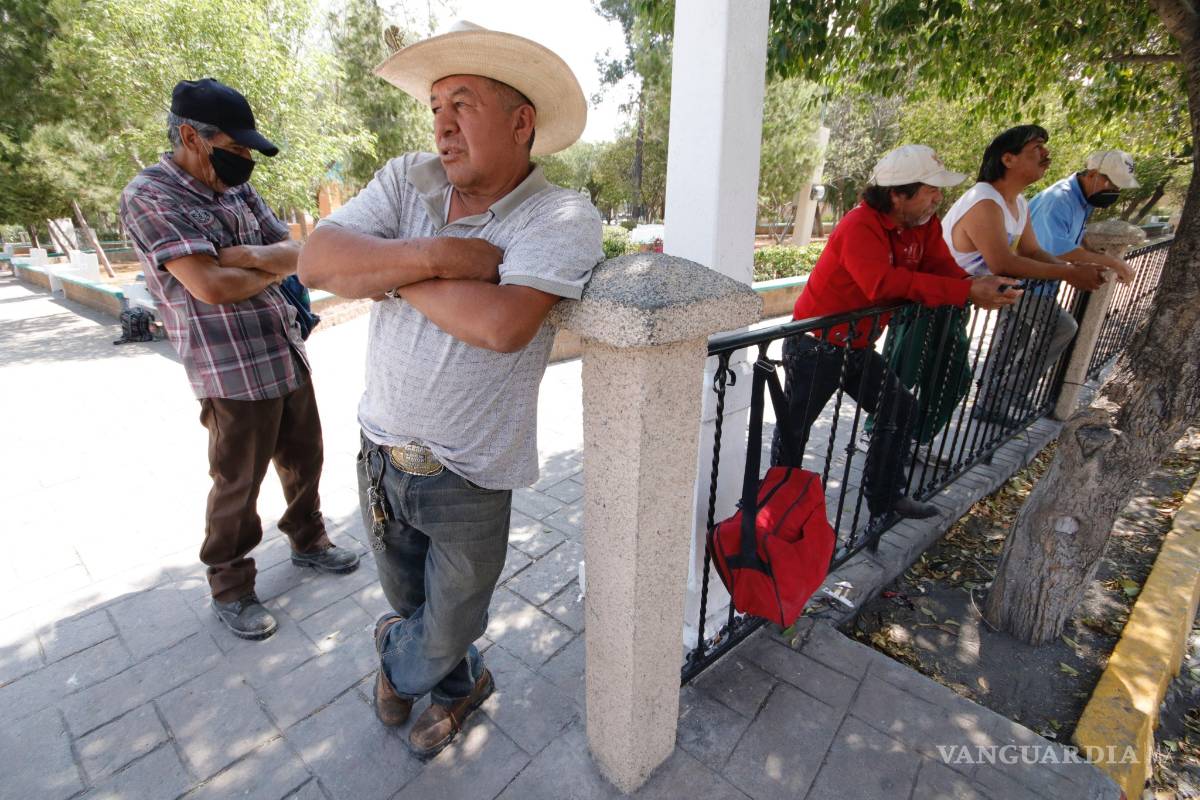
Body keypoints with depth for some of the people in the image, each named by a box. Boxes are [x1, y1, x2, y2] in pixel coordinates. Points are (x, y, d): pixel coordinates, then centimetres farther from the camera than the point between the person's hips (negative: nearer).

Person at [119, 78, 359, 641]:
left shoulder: (239, 189, 11)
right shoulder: (148, 196, -9)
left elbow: (295, 253, 4)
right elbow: (210, 284, -19)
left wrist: (250, 255, -15)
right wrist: (273, 267, -4)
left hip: (289, 356, 7)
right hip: (235, 373, -6)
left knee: (304, 459, 18)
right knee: (237, 485, 7)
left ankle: (307, 542, 39)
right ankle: (230, 589, 27)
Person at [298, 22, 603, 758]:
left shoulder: (563, 219, -16)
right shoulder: (408, 181, -1)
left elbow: (503, 323, -32)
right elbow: (318, 259, -11)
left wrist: (388, 271, -19)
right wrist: (434, 256, -25)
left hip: (469, 482, -4)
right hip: (380, 457, 5)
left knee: (446, 633, 19)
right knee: (410, 601, 27)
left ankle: (396, 663, 57)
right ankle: (457, 690, 59)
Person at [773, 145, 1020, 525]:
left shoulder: (924, 225, 2)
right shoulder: (859, 227, -24)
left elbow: (943, 267, -4)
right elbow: (885, 282, -38)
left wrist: (982, 287, -26)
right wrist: (968, 292, -37)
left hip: (857, 346, 9)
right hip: (815, 346, -8)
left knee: (901, 410, 13)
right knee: (794, 429, 1)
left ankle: (884, 497, 28)